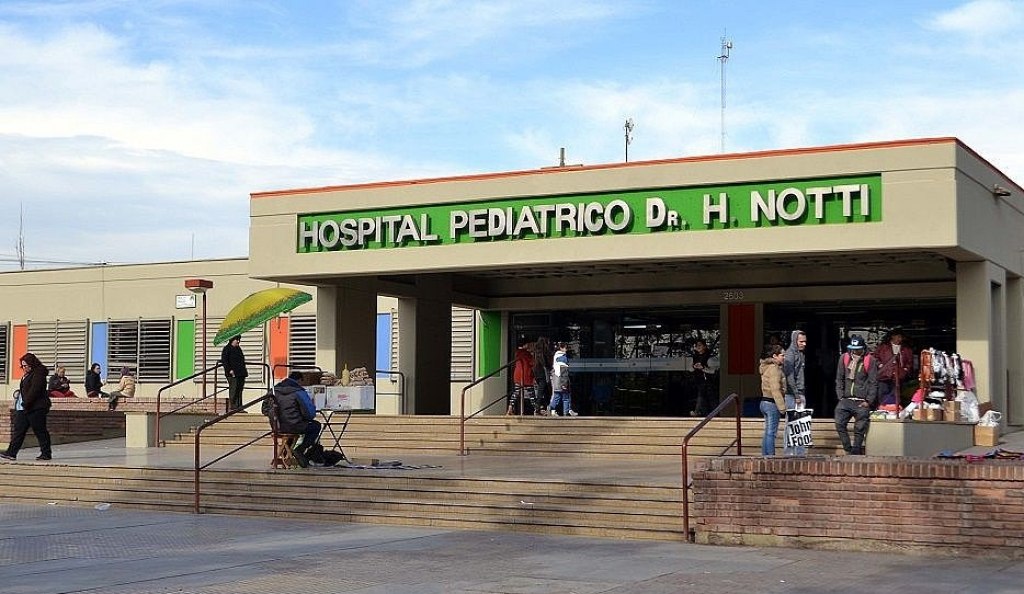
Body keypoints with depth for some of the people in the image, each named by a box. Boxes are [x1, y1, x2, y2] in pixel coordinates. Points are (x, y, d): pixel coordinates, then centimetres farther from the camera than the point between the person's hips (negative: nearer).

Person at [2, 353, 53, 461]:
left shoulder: (38, 374, -14)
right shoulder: (27, 375, 17)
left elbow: (34, 390, -20)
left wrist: (26, 403, -19)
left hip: (36, 408, -10)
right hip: (26, 408, 10)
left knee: (40, 431, -3)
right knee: (18, 430, 5)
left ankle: (46, 453, 5)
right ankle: (11, 453, 4)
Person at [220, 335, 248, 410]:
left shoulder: (238, 349, 21)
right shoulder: (227, 349, -3)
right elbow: (224, 361, -11)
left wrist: (244, 370, 19)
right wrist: (229, 370, -19)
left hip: (241, 373, 8)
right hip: (233, 374, -8)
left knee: (239, 389, 7)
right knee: (233, 389, -10)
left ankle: (239, 407, 9)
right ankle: (231, 406, -9)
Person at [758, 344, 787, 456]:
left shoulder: (767, 367, 15)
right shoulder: (774, 369, -16)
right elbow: (775, 390, -21)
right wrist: (782, 407, -20)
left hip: (765, 402, 10)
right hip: (772, 404, -10)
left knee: (768, 432, 13)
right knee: (771, 433, -7)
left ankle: (765, 456, 17)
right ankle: (770, 456, -5)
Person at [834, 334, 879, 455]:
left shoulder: (870, 361, -2)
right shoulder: (844, 358, 7)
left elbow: (873, 383, -1)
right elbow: (839, 379, 12)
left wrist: (868, 401, -5)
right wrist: (841, 396, 4)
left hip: (862, 402, -3)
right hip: (846, 400, 3)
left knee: (860, 429, -2)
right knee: (839, 424, -10)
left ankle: (856, 452, 5)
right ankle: (848, 450, -1)